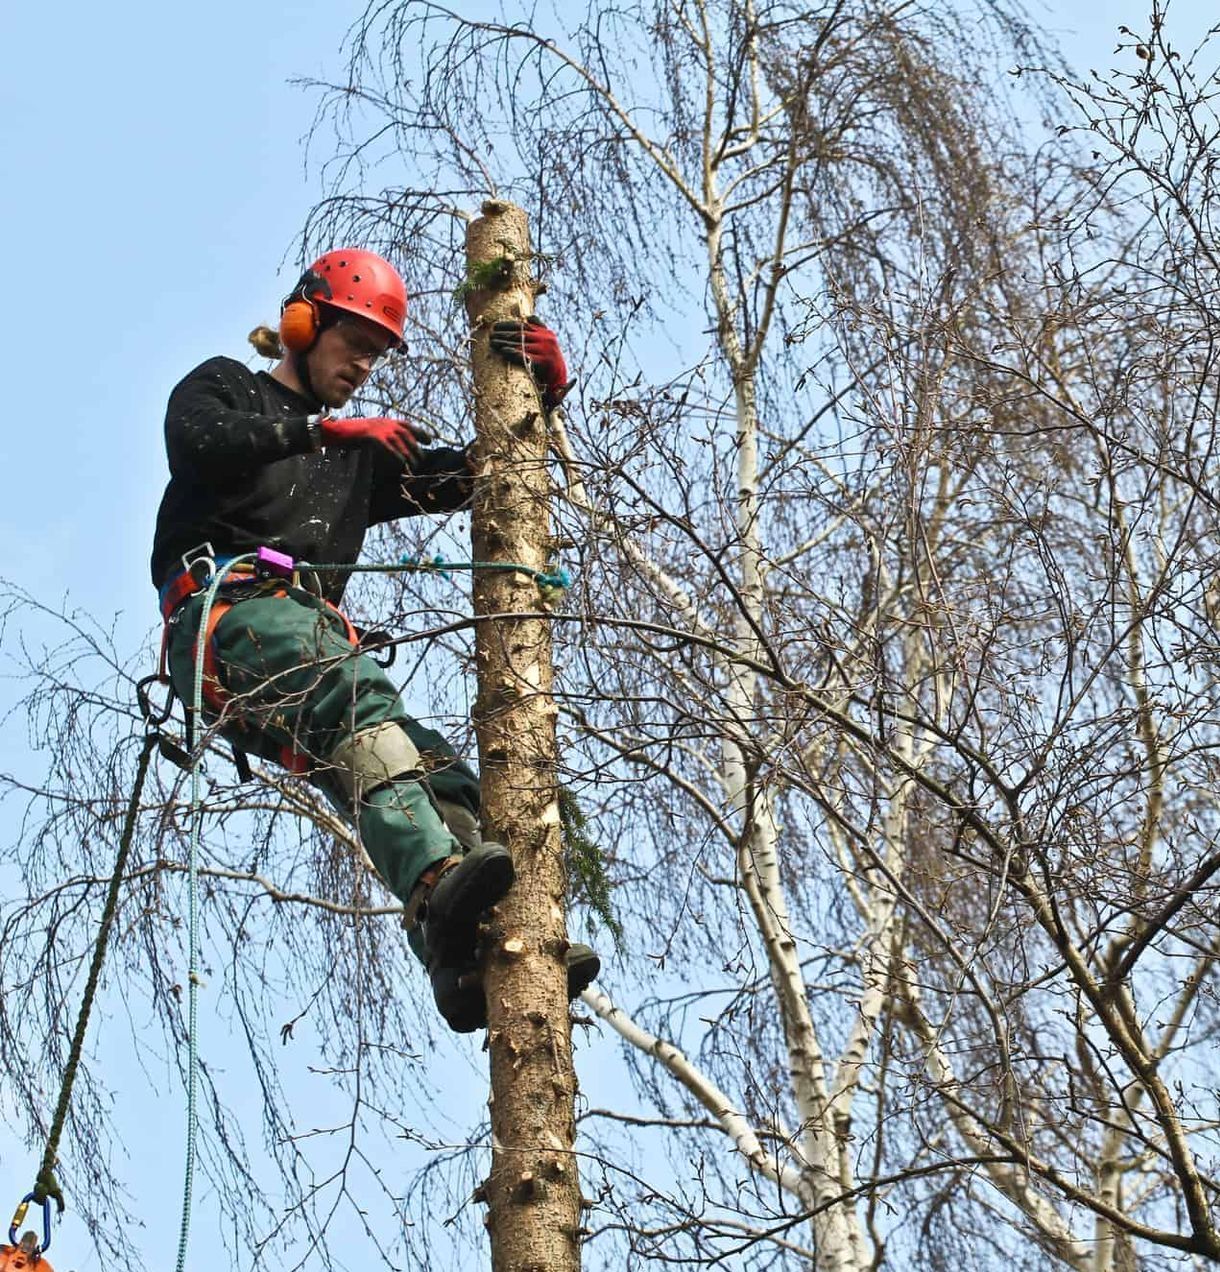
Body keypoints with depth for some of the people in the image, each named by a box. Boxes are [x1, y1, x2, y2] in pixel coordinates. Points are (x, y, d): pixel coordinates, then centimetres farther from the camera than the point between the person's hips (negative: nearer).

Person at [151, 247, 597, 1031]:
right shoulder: (226, 386, 21)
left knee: (443, 778, -18)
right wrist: (326, 429, -9)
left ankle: (476, 961, -38)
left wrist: (545, 390, 14)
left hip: (316, 637, 7)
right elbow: (196, 442, -5)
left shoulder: (361, 456, 36)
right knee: (357, 696, -38)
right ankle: (437, 891, -58)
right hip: (228, 610, -7)